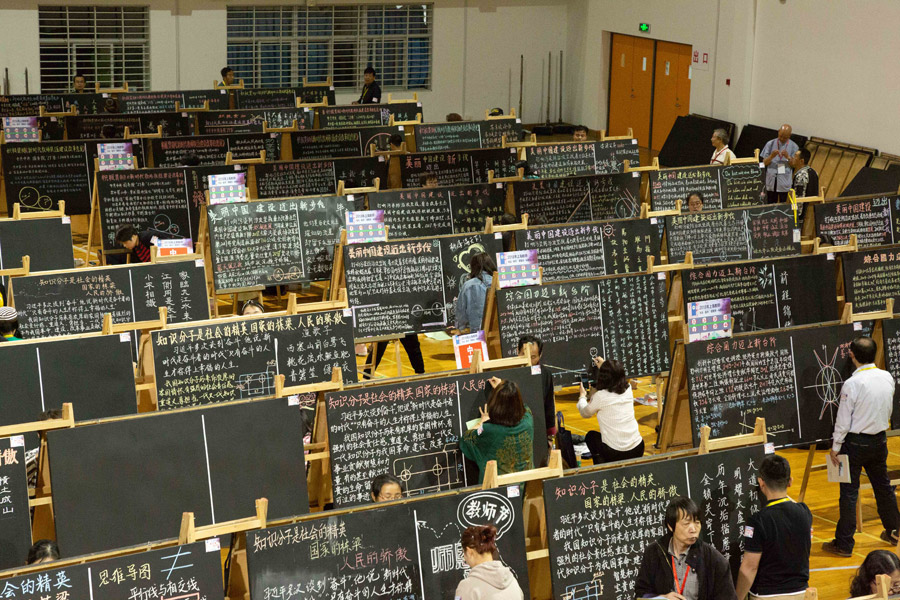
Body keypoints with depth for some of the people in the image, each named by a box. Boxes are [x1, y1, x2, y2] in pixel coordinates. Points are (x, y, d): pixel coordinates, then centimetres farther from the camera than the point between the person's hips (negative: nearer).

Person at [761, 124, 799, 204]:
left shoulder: (793, 147, 0)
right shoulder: (770, 144, 3)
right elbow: (764, 162, 2)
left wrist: (788, 157, -18)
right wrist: (771, 156, -17)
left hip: (784, 182, -1)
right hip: (771, 180, 1)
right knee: (770, 205, 5)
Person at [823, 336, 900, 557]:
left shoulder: (852, 384, -20)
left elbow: (843, 420, -15)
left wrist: (835, 447, -6)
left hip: (856, 442, -6)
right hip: (880, 439, 6)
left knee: (849, 492, 0)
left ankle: (844, 544, 4)